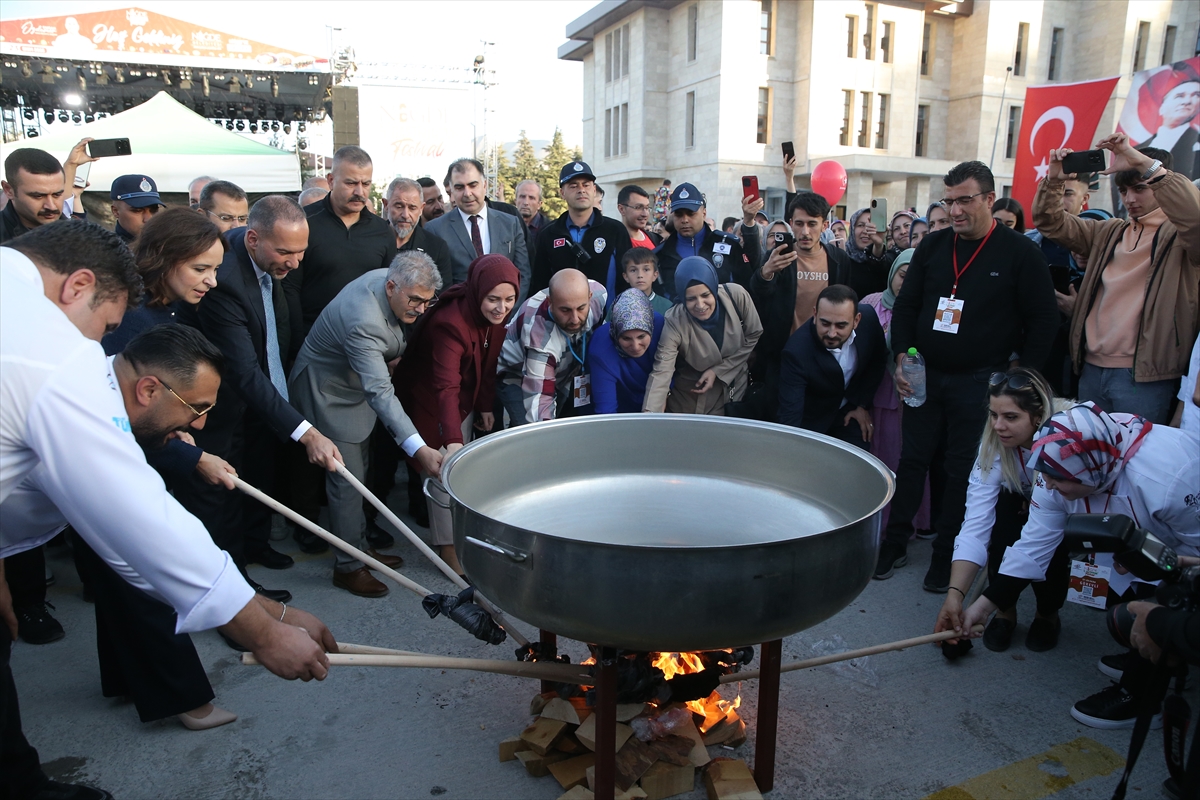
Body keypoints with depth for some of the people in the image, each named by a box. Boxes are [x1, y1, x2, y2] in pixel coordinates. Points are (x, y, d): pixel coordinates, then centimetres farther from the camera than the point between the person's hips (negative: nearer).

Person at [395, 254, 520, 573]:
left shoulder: (496, 317, -14)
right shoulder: (450, 322, -36)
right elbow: (446, 387, -45)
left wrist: (486, 406, 3)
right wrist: (453, 441, -54)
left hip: (467, 400, 7)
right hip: (431, 400, -7)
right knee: (443, 472, -2)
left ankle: (457, 534, 29)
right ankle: (447, 547, 11)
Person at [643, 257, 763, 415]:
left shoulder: (737, 296, -22)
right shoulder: (674, 322, -27)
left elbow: (753, 336, -8)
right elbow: (661, 372, -34)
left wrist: (718, 371, -14)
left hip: (736, 389, 2)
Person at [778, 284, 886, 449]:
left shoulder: (868, 317, -21)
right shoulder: (796, 351, -35)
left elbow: (878, 360, -1)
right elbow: (790, 417, -36)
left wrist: (863, 405, -2)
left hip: (851, 412, 3)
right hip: (811, 421, -3)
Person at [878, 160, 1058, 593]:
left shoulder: (1019, 252, -4)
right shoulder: (933, 246, 6)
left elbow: (1044, 320, -3)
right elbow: (906, 305, 10)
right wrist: (902, 357, -3)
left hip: (979, 381, -3)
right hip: (925, 376, 4)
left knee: (962, 470, 3)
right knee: (912, 460, 8)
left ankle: (946, 556, 16)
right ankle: (895, 544, 20)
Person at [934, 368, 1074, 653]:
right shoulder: (993, 448, -28)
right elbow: (976, 525, -32)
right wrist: (955, 594, -40)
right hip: (1024, 504, 2)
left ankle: (1048, 615, 6)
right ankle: (1005, 611, -3)